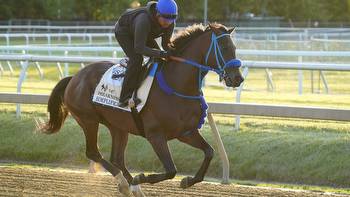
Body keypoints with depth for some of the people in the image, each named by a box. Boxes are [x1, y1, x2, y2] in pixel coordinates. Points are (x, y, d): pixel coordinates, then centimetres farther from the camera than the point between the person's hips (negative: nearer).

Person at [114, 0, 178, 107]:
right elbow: (139, 47, -45)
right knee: (136, 58, -26)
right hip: (123, 31, -8)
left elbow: (166, 44, -10)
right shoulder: (144, 20, -45)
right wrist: (160, 54, -53)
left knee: (159, 58, -1)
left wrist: (172, 53, -31)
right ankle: (124, 99, -25)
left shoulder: (170, 23, -24)